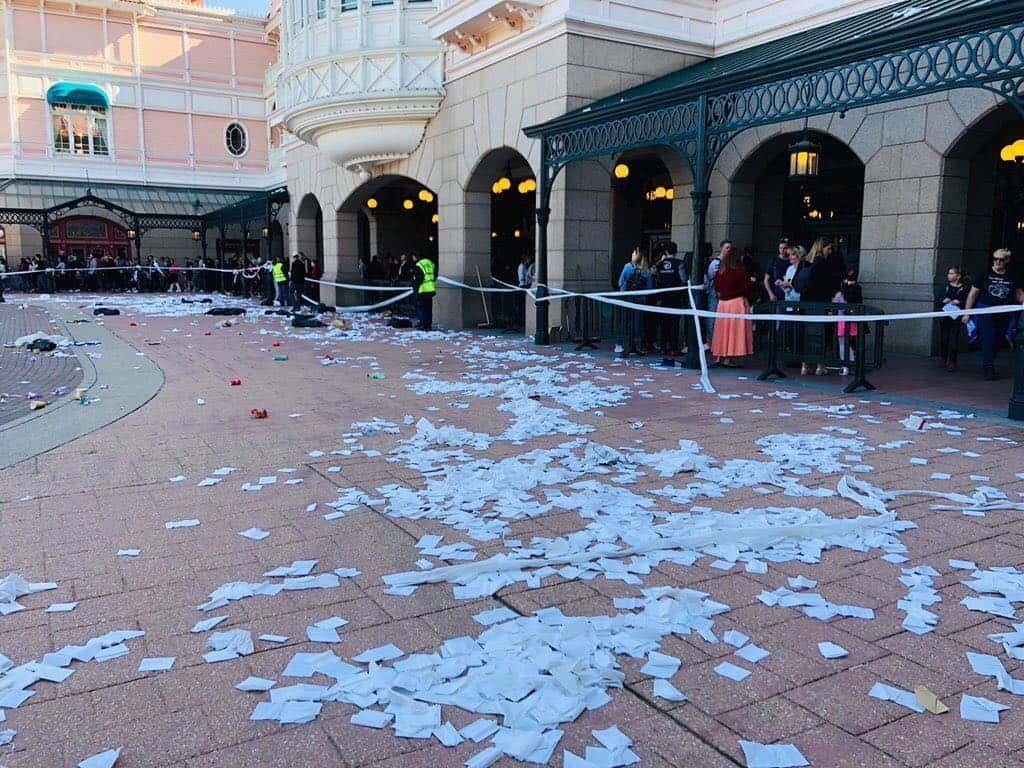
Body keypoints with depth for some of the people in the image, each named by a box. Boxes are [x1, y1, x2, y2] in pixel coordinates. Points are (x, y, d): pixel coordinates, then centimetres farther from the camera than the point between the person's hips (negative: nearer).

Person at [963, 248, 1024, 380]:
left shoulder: (1012, 278, 8)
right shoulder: (985, 275, -1)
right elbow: (973, 294, 1)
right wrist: (967, 313, -2)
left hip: (1003, 315, 4)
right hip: (985, 312, -3)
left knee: (997, 342, 9)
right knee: (988, 340, -11)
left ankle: (988, 367, 22)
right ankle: (988, 368, -8)